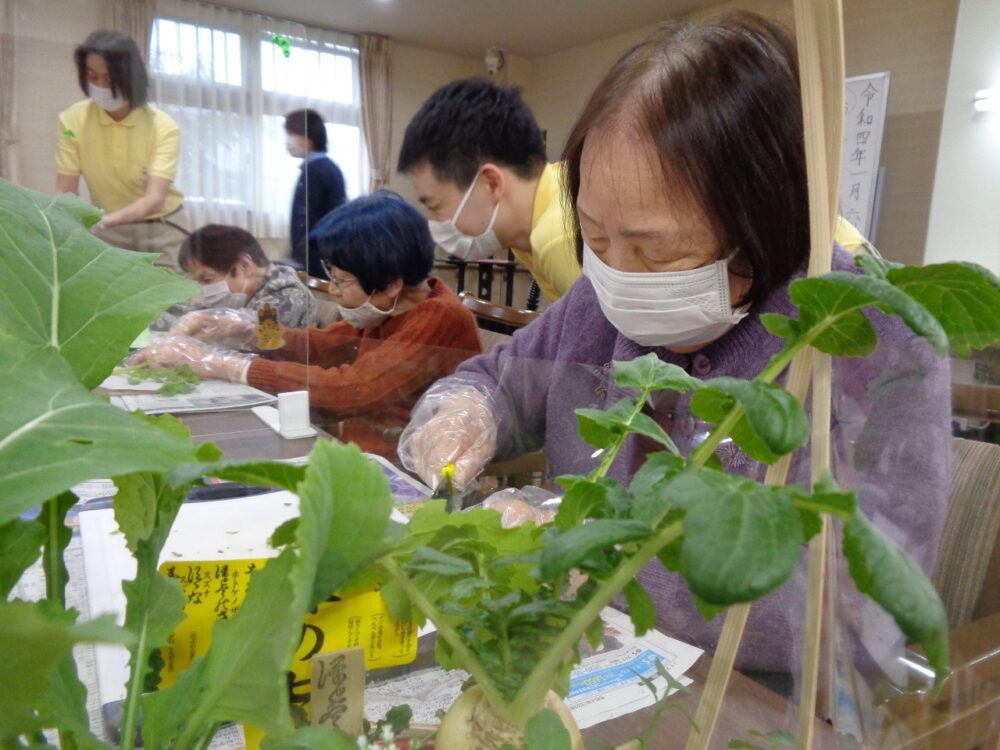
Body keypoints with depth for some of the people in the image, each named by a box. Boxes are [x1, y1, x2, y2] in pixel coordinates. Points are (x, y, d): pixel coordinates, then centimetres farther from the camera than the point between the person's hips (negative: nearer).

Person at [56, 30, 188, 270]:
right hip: (108, 232, 1)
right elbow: (65, 194, -11)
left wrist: (103, 222, -44)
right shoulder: (72, 120, -10)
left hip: (161, 228, -1)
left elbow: (154, 199, -28)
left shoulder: (163, 127, -17)